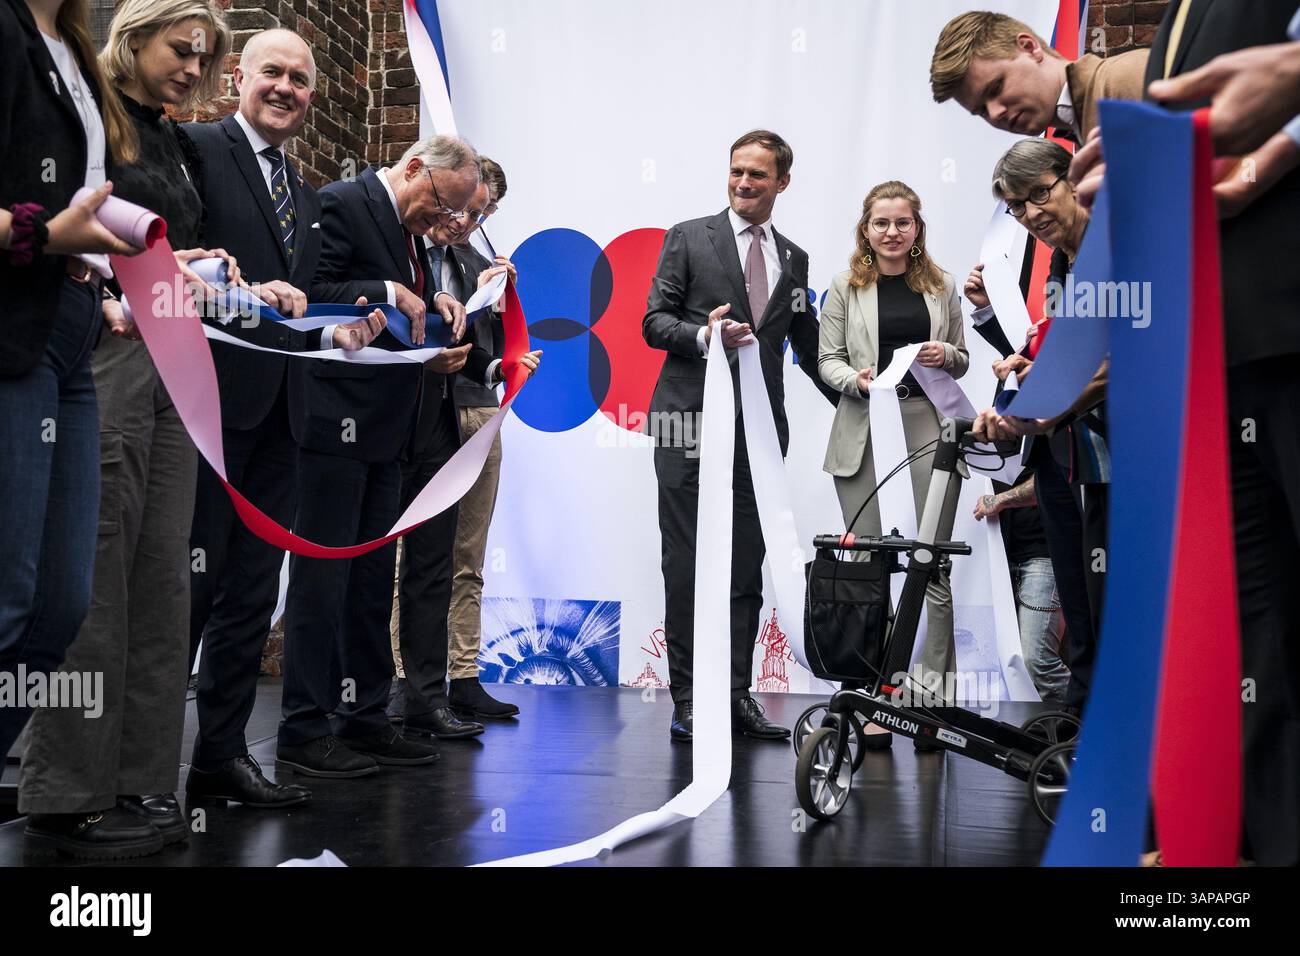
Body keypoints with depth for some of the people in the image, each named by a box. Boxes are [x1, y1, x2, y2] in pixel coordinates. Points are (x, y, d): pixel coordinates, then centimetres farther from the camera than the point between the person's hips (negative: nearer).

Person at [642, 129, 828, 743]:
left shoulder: (794, 260, 17)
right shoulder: (688, 238, 5)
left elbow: (806, 343, 23)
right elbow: (653, 322, 0)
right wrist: (704, 336, -19)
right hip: (691, 422, -3)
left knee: (747, 565, 5)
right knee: (686, 564, -1)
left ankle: (736, 694, 13)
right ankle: (687, 699, 5)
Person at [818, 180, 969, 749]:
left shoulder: (941, 287, 14)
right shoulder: (845, 288, 10)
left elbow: (961, 362, 18)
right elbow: (828, 359, 7)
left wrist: (946, 356, -4)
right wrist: (856, 378, -14)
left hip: (929, 430, 1)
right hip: (865, 433, -1)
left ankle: (932, 697, 4)